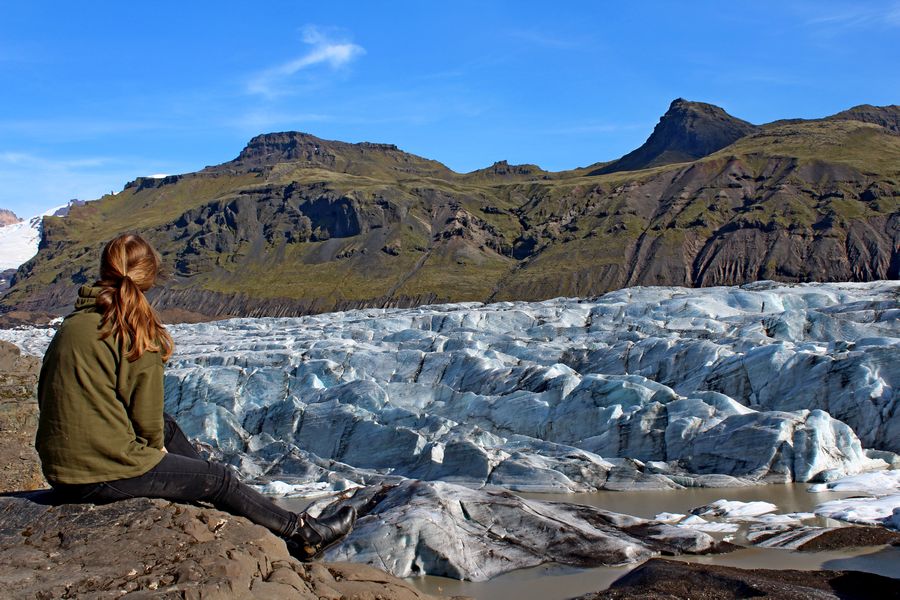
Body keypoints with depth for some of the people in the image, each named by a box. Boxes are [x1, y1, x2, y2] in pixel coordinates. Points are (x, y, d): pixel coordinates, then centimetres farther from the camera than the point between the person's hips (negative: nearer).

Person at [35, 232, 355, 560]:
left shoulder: (71, 324, 7)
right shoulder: (138, 330, -13)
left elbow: (46, 393, 13)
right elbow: (145, 414, -13)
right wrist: (156, 447, 10)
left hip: (58, 468, 7)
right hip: (107, 474, -7)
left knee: (168, 427, 27)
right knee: (219, 479, 10)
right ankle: (305, 534, 24)